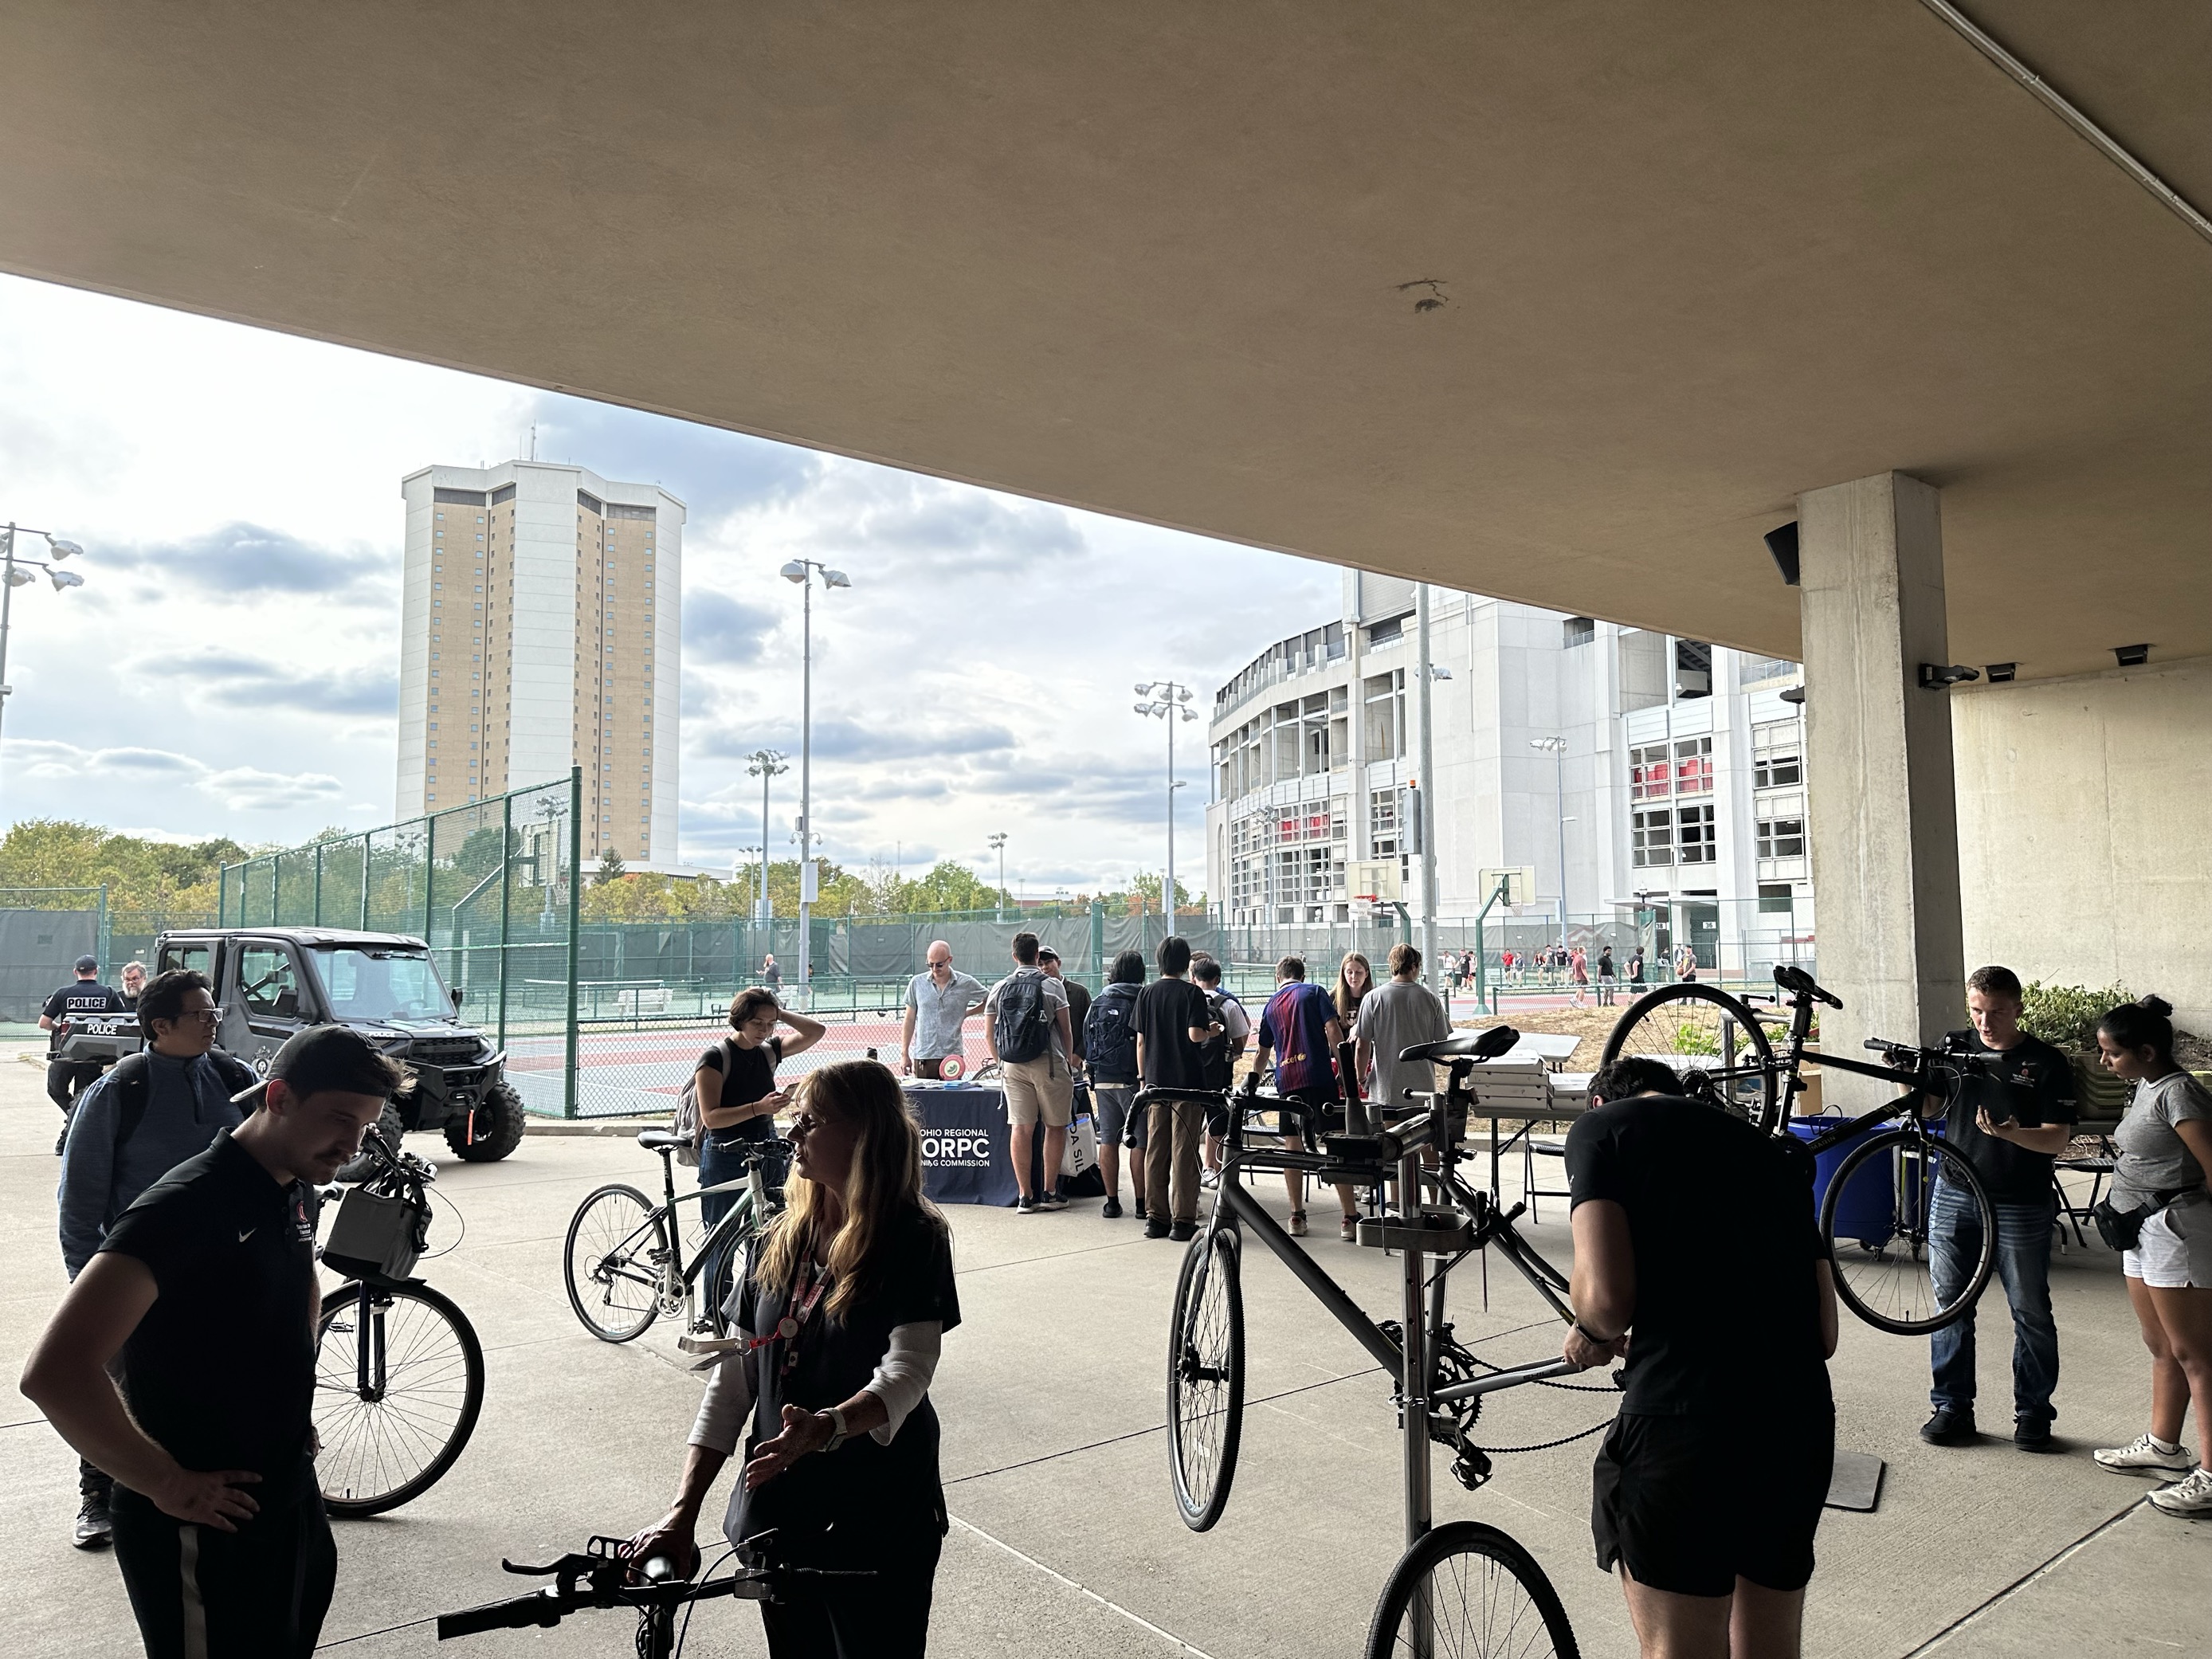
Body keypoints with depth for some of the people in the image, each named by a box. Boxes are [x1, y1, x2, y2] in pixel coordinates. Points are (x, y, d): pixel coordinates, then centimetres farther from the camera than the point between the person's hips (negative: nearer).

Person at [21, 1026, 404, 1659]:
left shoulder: (296, 1194, 3)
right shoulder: (185, 1208, -24)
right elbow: (55, 1373, -32)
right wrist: (168, 1484, -24)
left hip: (289, 1503, 8)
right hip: (204, 1526, -8)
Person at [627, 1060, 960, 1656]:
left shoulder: (913, 1239, -13)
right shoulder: (780, 1243, 4)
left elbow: (906, 1374, -23)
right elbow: (732, 1379, 3)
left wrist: (825, 1427, -41)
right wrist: (681, 1515, -3)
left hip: (879, 1533, -5)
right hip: (775, 1518, 5)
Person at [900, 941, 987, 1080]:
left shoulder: (966, 983, 0)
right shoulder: (917, 983, 4)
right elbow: (910, 1020, 9)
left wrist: (967, 1013, 2)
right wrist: (904, 1054, 7)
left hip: (952, 1056, -1)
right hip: (922, 1057, 1)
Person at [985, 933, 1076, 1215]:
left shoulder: (999, 988, 8)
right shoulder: (1052, 985, -2)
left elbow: (988, 1035, 10)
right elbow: (1066, 1031, 0)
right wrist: (1068, 1060, 14)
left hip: (1013, 1066, 3)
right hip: (1048, 1063, -3)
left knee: (1021, 1128, 3)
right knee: (1055, 1127, 7)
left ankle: (1025, 1196, 5)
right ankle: (1049, 1193, 9)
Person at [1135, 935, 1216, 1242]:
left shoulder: (1146, 993, 6)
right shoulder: (1192, 992, -7)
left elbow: (1140, 1041, 7)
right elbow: (1195, 1034, -17)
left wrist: (1143, 1077, 14)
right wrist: (1210, 1031, 4)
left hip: (1156, 1082, 4)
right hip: (1188, 1081, -4)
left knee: (1155, 1150, 9)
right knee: (1184, 1151, -1)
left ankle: (1156, 1218, 12)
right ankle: (1183, 1221, 0)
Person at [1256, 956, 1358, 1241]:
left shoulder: (1271, 1005, 18)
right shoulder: (1314, 993, 6)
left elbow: (1263, 1053, 28)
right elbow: (1333, 1030, -8)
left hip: (1287, 1081, 4)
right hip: (1319, 1076, -4)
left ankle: (1297, 1217, 13)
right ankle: (1350, 1218, -5)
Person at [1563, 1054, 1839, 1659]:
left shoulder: (1602, 1127, 4)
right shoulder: (1770, 1150, 22)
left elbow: (1607, 1296, -10)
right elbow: (1825, 1331, 19)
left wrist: (1592, 1335, 12)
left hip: (1685, 1423, -7)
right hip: (1804, 1421, 7)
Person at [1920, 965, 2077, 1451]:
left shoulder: (2047, 1063, -5)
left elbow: (2057, 1139, -10)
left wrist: (2011, 1133, -29)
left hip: (2020, 1205, -3)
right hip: (1954, 1197, 3)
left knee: (2031, 1312, 8)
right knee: (1950, 1304, 7)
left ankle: (2033, 1412, 22)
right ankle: (1952, 1407, 17)